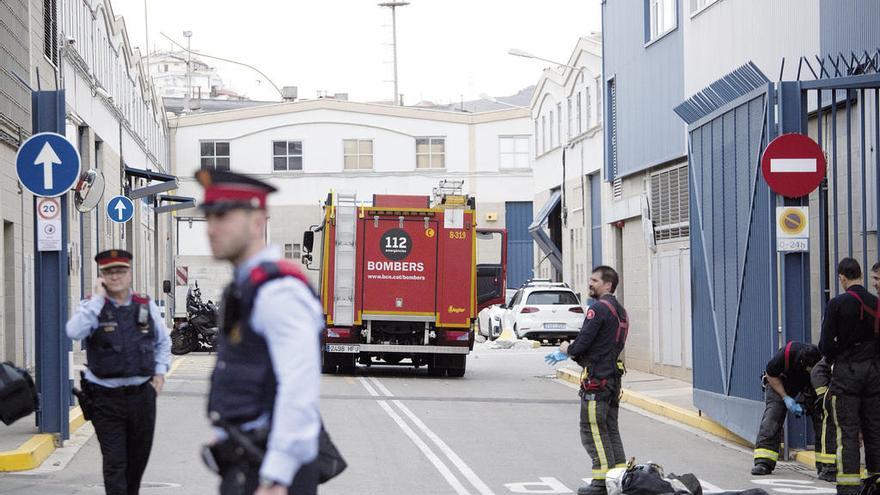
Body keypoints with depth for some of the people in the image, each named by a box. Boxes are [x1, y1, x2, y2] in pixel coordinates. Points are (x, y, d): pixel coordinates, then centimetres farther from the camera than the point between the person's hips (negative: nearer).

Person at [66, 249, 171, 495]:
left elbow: (163, 341, 21)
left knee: (139, 457, 15)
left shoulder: (146, 306, 7)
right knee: (114, 463, -7)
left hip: (142, 394, 3)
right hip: (106, 398, -3)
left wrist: (160, 371, 8)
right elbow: (74, 332, -24)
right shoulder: (93, 307, -3)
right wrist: (98, 299, -18)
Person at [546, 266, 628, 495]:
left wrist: (568, 349, 2)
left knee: (592, 430, -5)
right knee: (611, 429, 14)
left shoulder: (599, 308, -14)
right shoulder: (620, 311, 17)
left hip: (596, 379, -9)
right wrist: (567, 355, 18)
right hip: (613, 377, 9)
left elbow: (584, 341, -20)